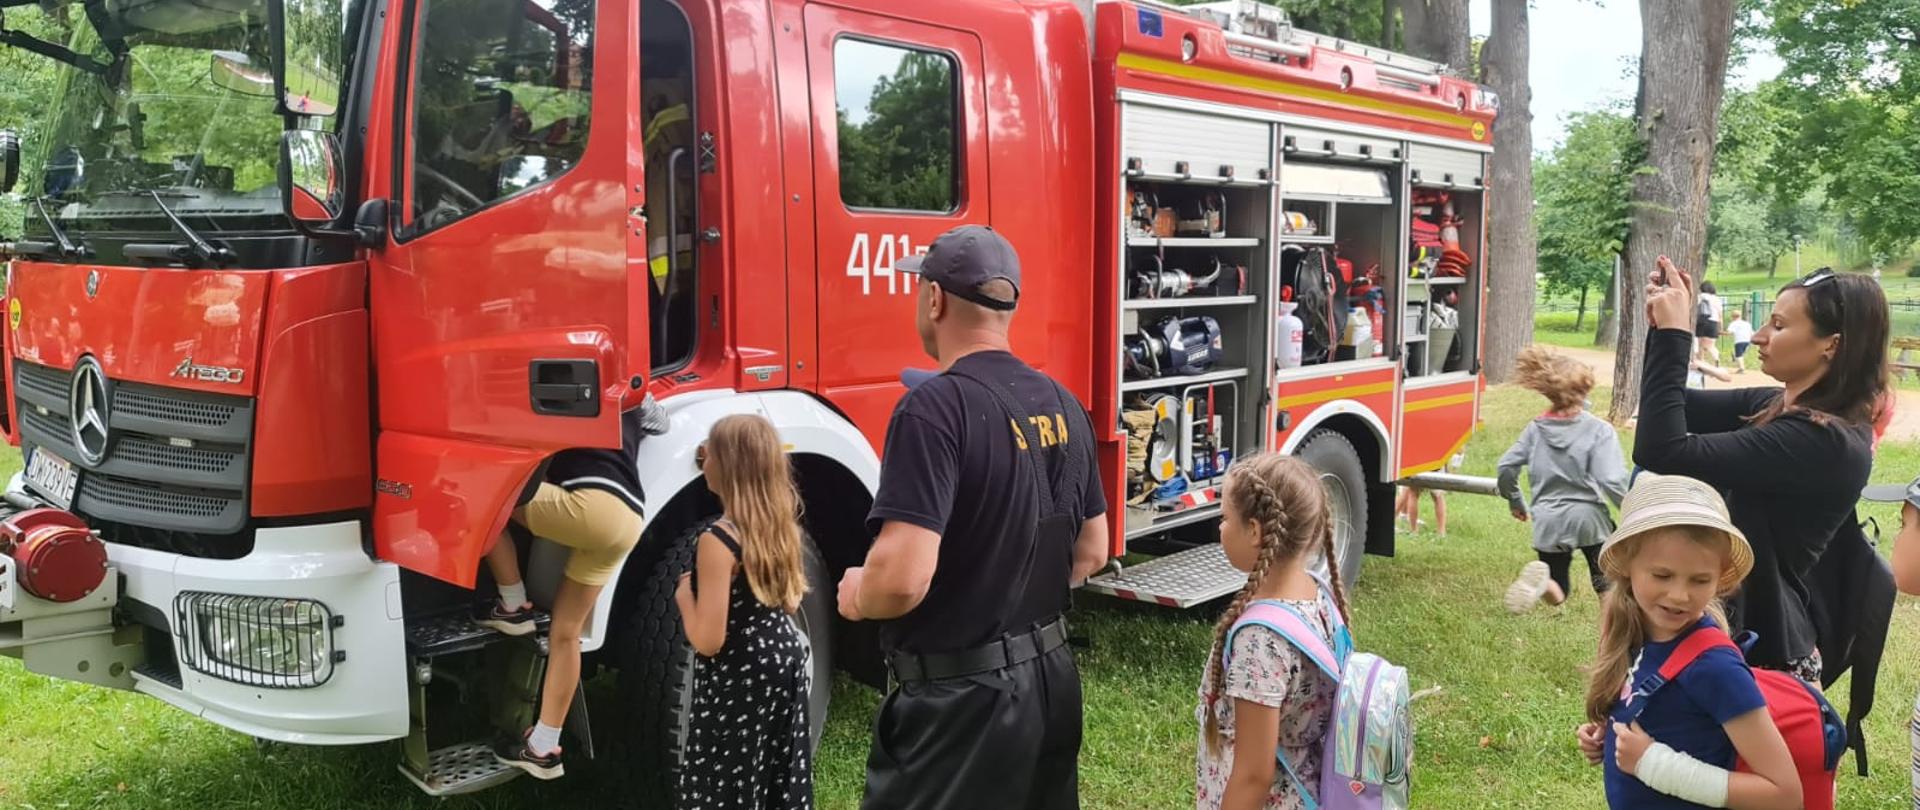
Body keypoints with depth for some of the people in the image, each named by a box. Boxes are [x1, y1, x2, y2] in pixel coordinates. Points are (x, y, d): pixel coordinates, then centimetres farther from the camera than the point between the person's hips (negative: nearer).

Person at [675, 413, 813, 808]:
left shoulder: (719, 540, -22)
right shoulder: (781, 524, 1)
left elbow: (708, 640, -22)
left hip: (739, 678, -8)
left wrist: (684, 595, -5)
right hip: (786, 657, 8)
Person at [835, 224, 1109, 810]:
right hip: (1052, 677, 8)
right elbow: (1090, 553, 13)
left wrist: (856, 594, -8)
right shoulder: (1061, 404, 3)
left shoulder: (937, 406, -21)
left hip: (961, 697, -7)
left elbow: (902, 579, -28)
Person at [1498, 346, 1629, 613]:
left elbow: (1507, 467, 4)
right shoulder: (1599, 430, -11)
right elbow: (1612, 481, -18)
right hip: (1589, 518, -3)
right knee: (1607, 582, 17)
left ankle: (1540, 580, -19)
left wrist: (1515, 503, 19)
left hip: (1549, 522, 3)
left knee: (1557, 593, 15)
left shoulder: (1535, 428, 2)